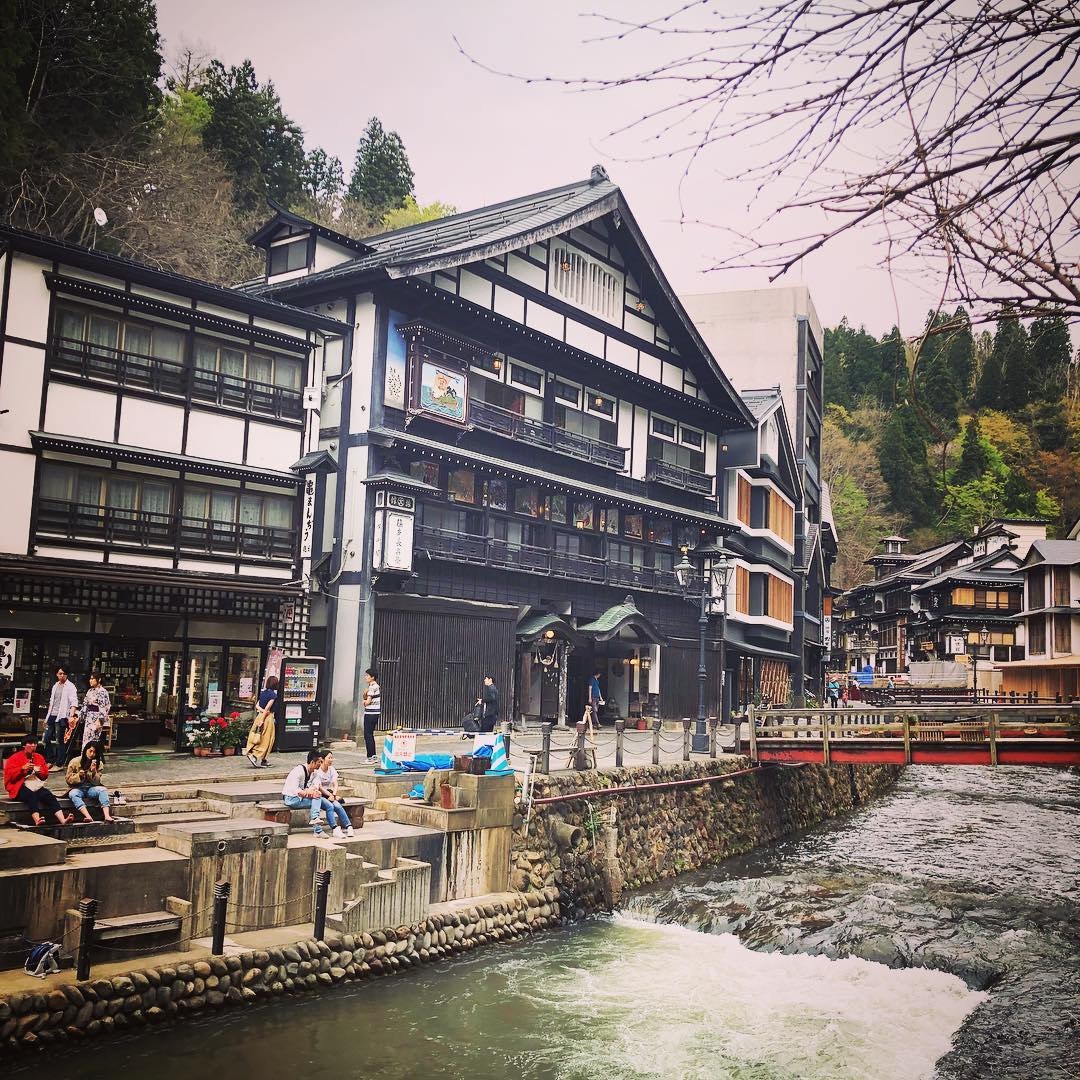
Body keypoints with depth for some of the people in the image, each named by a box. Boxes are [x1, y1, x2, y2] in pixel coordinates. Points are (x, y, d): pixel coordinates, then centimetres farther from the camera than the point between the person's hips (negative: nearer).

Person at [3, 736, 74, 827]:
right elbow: (9, 775, -6)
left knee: (49, 796, -25)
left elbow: (45, 774, 23)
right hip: (20, 788, -4)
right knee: (31, 795, -38)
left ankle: (63, 820, -42)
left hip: (37, 786, 5)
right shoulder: (15, 758, 5)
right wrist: (23, 769, -18)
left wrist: (40, 772, 0)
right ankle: (37, 820, -58)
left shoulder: (39, 757, 19)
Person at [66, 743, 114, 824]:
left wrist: (94, 771, -16)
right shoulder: (74, 762, 0)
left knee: (103, 789, -30)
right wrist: (78, 775, -18)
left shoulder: (98, 764, 6)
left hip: (91, 788, 2)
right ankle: (88, 816, -54)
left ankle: (107, 815, -46)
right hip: (77, 788, -2)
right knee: (73, 794, -37)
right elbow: (68, 779, 1)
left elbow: (97, 782, 2)